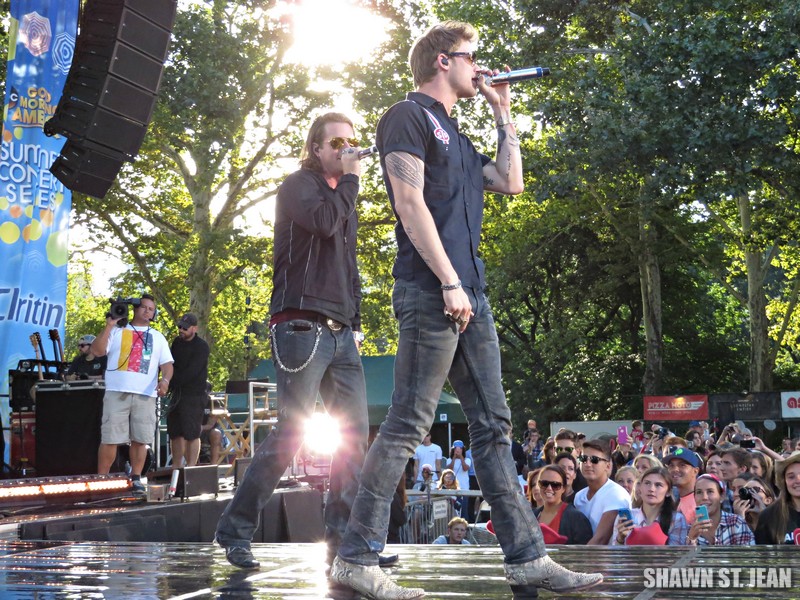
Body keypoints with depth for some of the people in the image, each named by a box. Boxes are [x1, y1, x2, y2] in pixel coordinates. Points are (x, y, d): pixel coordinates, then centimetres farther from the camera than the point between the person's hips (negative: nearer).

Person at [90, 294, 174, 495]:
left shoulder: (158, 337, 21)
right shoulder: (117, 331, 14)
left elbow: (167, 364, 12)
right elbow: (97, 351, 3)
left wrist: (165, 380, -8)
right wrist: (109, 326, -3)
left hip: (146, 394, 2)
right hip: (117, 392, -2)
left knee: (140, 439, -1)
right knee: (110, 438, -5)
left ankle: (136, 479, 8)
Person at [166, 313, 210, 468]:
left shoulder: (201, 347, -10)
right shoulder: (177, 342, 12)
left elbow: (190, 372, -17)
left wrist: (170, 384, -17)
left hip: (194, 395, -7)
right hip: (177, 394, 7)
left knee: (192, 433, -8)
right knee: (175, 433, 8)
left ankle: (191, 467, -4)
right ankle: (176, 467, 15)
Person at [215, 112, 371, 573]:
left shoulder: (345, 198, 24)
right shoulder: (299, 186, 1)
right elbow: (324, 222, -20)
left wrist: (356, 322, 17)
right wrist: (350, 178, -6)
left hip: (340, 332, 8)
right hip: (302, 325, -8)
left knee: (356, 433, -1)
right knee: (292, 433, -11)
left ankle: (343, 535, 2)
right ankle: (236, 528, -2)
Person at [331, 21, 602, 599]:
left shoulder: (455, 136, 26)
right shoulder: (409, 117, 0)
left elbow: (511, 181, 26)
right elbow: (410, 203, -11)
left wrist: (503, 113, 24)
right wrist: (449, 282, -17)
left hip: (469, 295, 9)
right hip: (430, 292, -9)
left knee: (494, 425, 6)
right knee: (409, 422, -12)